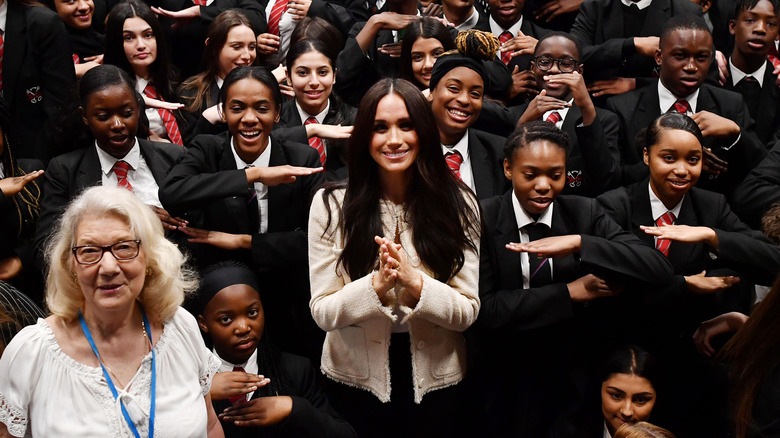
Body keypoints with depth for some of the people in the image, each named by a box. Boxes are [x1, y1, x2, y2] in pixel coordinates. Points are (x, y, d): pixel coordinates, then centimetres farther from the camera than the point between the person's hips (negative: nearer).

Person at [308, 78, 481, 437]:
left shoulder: (457, 204, -6)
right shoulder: (331, 204, -8)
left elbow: (468, 312, -8)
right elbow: (322, 312, -10)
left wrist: (416, 283, -25)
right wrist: (376, 285, -26)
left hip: (435, 383, 1)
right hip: (356, 381, 0)